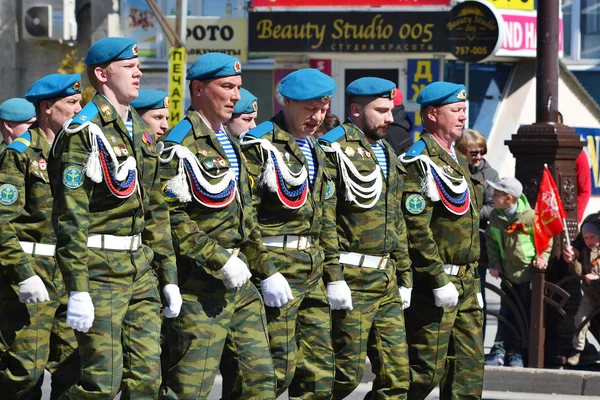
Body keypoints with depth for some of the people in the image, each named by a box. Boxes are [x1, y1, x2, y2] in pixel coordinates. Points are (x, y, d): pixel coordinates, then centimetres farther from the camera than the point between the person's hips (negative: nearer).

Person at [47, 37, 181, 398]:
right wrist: (78, 289, -20)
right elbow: (71, 216, -15)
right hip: (100, 270, -8)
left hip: (141, 269, 8)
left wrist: (169, 277, 15)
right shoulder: (83, 132, -10)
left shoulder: (141, 131, 15)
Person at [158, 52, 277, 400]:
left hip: (240, 285, 9)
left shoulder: (230, 144, 20)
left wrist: (267, 270, 16)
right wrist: (221, 261, -22)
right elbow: (171, 217, -20)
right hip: (200, 288, -9)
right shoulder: (181, 145, -11)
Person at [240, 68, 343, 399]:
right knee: (280, 366, -13)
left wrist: (334, 276, 16)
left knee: (319, 372, 6)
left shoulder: (315, 151, 18)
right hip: (277, 269, -8)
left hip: (313, 272, 8)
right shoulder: (260, 146, -7)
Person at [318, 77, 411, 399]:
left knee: (397, 372, 5)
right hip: (352, 280, -8)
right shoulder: (335, 149, -8)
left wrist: (404, 274, 21)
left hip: (387, 281, 8)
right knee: (348, 372, -7)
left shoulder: (387, 155, 19)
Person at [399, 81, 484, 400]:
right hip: (433, 286, -9)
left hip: (465, 284, 9)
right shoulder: (419, 163, -12)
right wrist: (439, 281, -22)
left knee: (469, 369, 7)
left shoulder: (457, 161, 19)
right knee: (427, 370, -8)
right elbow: (416, 229, -20)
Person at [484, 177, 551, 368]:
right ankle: (499, 350, 9)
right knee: (506, 313, 6)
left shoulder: (530, 216, -16)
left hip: (527, 272, -4)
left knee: (524, 314, 3)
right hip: (507, 272, 4)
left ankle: (517, 352, 10)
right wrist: (494, 263, 1)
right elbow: (491, 241, 10)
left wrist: (542, 257, -16)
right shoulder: (495, 216, -2)